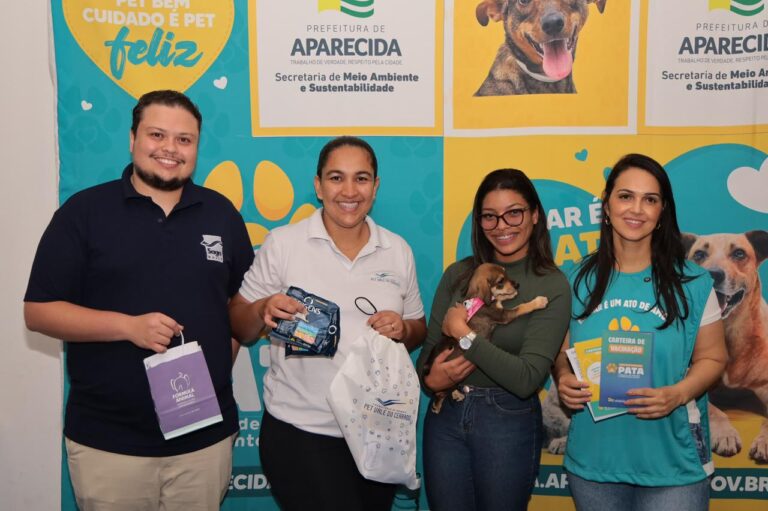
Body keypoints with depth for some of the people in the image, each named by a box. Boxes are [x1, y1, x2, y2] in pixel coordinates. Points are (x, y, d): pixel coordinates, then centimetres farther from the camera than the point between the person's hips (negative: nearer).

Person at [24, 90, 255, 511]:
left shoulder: (221, 213, 6)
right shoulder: (84, 211, -2)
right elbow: (38, 311, -4)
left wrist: (221, 362, -3)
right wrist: (128, 325, -18)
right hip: (107, 439, -2)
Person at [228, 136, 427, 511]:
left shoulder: (398, 251, 3)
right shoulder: (282, 244, -6)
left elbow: (418, 330, 11)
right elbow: (239, 327, -2)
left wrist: (403, 330, -10)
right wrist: (262, 311, -23)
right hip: (300, 433, -3)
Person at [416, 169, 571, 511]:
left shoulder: (552, 284, -10)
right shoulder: (458, 274, 1)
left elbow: (527, 379, -18)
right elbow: (429, 349, 3)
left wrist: (465, 334, -19)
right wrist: (430, 378, -18)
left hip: (508, 422, -3)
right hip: (445, 417, 3)